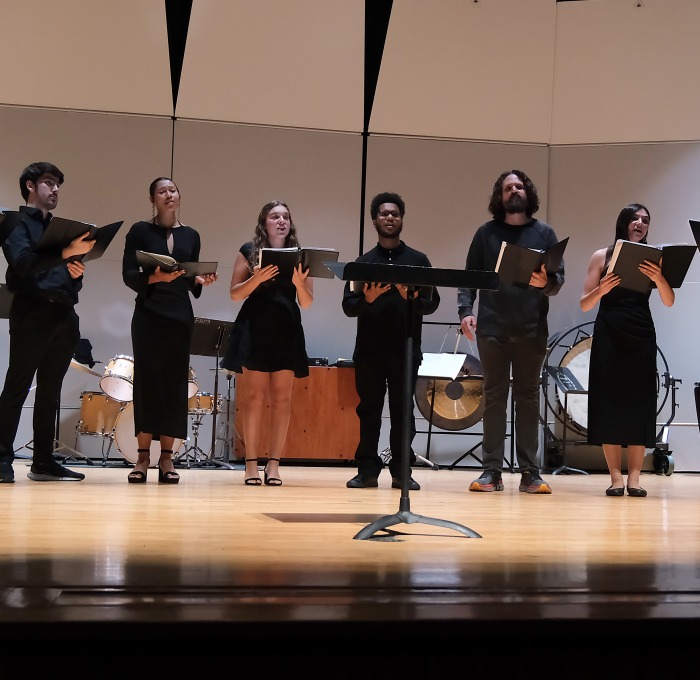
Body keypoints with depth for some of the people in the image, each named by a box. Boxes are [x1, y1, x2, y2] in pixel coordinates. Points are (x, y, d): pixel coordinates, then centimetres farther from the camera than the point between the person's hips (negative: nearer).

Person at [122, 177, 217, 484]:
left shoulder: (191, 235, 13)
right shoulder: (140, 231, 2)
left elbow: (191, 278, 15)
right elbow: (128, 275, -5)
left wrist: (201, 280, -7)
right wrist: (155, 278, -21)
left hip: (180, 315, 3)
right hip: (148, 314, -3)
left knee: (175, 382, 0)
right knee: (147, 380, -6)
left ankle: (167, 457, 4)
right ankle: (143, 455, -1)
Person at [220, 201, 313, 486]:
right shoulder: (249, 251, 5)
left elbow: (307, 303, 8)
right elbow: (235, 294, 1)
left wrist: (299, 283, -12)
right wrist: (257, 278, -16)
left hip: (287, 330, 2)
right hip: (255, 328, -2)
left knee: (282, 398, -1)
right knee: (255, 395, -5)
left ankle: (274, 463, 3)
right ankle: (251, 463, -1)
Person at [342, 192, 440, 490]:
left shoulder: (418, 260, 8)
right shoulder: (363, 262, 10)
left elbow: (432, 303, 3)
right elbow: (348, 306, 4)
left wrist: (412, 299, -17)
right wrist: (367, 299, -17)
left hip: (406, 348, -1)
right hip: (369, 348, 1)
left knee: (402, 410, 2)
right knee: (369, 410, 4)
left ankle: (401, 470, 8)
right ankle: (367, 470, 9)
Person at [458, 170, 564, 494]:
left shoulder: (544, 233, 10)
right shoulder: (486, 233, 9)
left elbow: (559, 278, 4)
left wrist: (546, 282, -19)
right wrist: (465, 310, -9)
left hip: (532, 329, 0)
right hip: (492, 327, 0)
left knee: (528, 397, 4)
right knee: (494, 397, 1)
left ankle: (530, 472, 6)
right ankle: (492, 471, 3)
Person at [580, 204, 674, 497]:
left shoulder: (653, 258, 7)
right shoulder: (602, 256, 5)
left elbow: (669, 301, -4)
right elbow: (585, 305, 2)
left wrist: (659, 278, -24)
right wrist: (602, 289, -19)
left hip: (641, 338, 1)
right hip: (608, 336, -1)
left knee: (639, 402, -1)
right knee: (610, 401, -2)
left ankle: (634, 476, 3)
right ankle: (615, 476, 2)